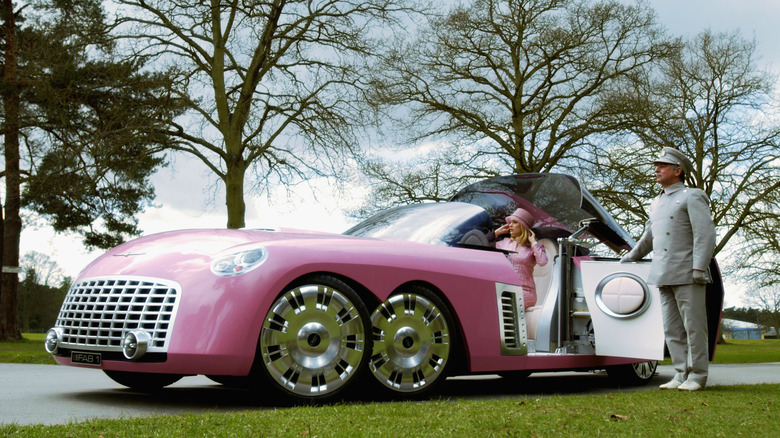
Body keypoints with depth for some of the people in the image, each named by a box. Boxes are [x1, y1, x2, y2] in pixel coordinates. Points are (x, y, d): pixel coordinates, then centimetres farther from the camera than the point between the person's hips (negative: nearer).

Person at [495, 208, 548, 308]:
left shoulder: (535, 246, 4)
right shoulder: (506, 243, 16)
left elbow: (543, 261, -17)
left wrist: (533, 242, -6)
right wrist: (498, 232, 19)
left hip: (524, 291, -3)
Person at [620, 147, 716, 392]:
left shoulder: (692, 197, -1)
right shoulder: (656, 203, 21)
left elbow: (706, 234, -9)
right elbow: (648, 237, 33)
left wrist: (699, 268, -17)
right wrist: (629, 258, 39)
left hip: (687, 276, -7)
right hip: (663, 277, 7)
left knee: (693, 326, -4)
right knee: (672, 330, 7)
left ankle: (697, 377, 1)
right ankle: (681, 374, 12)